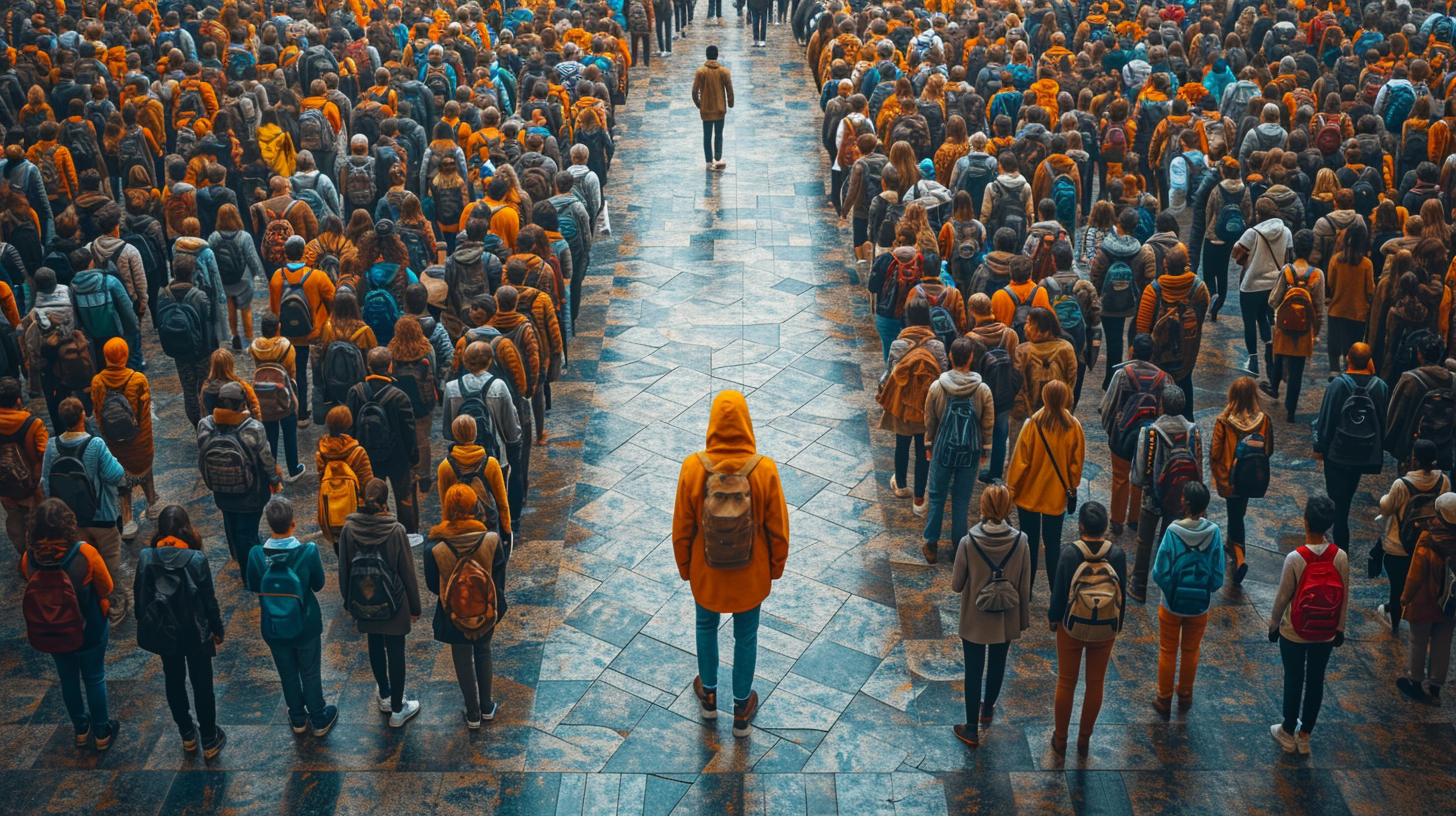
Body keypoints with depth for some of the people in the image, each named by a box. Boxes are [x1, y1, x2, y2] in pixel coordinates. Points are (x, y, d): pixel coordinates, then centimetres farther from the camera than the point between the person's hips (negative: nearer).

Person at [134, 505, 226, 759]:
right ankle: (209, 741, 24)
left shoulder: (146, 558, -13)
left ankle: (187, 735, 36)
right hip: (195, 632, -3)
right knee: (202, 684, 13)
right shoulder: (196, 559, -21)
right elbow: (209, 599, -13)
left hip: (163, 631, 3)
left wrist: (144, 626, 14)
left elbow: (140, 597, -2)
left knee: (174, 681, 22)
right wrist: (217, 629, 2)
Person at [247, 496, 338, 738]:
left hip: (274, 628, 1)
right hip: (305, 626, -1)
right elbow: (318, 584, -9)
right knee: (310, 674, 20)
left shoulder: (256, 555, -22)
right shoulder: (308, 552, -25)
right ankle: (319, 720, 37)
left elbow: (253, 589, -5)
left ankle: (298, 719, 42)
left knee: (288, 675, 23)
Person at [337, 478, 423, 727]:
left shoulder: (349, 529, -12)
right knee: (395, 653, 10)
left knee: (375, 647, 23)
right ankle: (397, 710, 21)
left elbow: (344, 569, -1)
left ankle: (385, 697, 41)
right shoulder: (395, 531, -20)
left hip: (363, 603, 3)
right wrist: (414, 606, 1)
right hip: (393, 604, -3)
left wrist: (348, 600, 15)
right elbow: (407, 572, -11)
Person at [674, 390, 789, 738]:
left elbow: (682, 527, -11)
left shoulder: (693, 468, -23)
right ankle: (742, 713, 37)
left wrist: (684, 566, 7)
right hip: (751, 574, 0)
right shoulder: (765, 470, -23)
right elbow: (778, 528, -11)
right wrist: (776, 566, 7)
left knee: (706, 626, 28)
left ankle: (709, 696, 47)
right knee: (746, 636, 20)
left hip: (706, 572, 0)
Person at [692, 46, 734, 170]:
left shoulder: (700, 72, -9)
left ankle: (709, 162, 9)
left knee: (707, 136, 8)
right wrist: (730, 103, 12)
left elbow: (695, 91, -7)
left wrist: (698, 104, 10)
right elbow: (729, 89, -4)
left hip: (706, 110, -1)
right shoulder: (724, 71, -8)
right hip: (720, 109, 1)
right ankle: (718, 160, 9)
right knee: (719, 135, 14)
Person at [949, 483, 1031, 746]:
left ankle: (972, 729, 23)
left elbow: (956, 585, -13)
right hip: (1006, 620, 3)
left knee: (974, 671, 14)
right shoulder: (1020, 541, -17)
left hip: (974, 621, -2)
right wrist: (1024, 619, 7)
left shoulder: (968, 542, -24)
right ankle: (988, 709, 49)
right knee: (997, 665, 26)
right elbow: (1025, 586, -7)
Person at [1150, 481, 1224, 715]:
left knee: (1168, 652, 16)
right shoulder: (1214, 533, -16)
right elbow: (1218, 577, -10)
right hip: (1200, 605, 2)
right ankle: (1185, 697, 38)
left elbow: (1159, 574, -18)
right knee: (1191, 652, 23)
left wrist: (1170, 591, 2)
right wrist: (1205, 590, 9)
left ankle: (1164, 699, 28)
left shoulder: (1173, 532, -22)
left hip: (1172, 605, -2)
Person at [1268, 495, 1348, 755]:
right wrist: (1340, 629, 12)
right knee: (1316, 681, 17)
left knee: (1293, 680, 14)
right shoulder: (1341, 557, -14)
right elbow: (1345, 599, -3)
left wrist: (1273, 625, 3)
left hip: (1294, 633, -3)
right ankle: (1304, 735, 32)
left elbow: (1282, 597, -14)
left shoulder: (1295, 558, -24)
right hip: (1326, 634, 3)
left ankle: (1288, 733, 30)